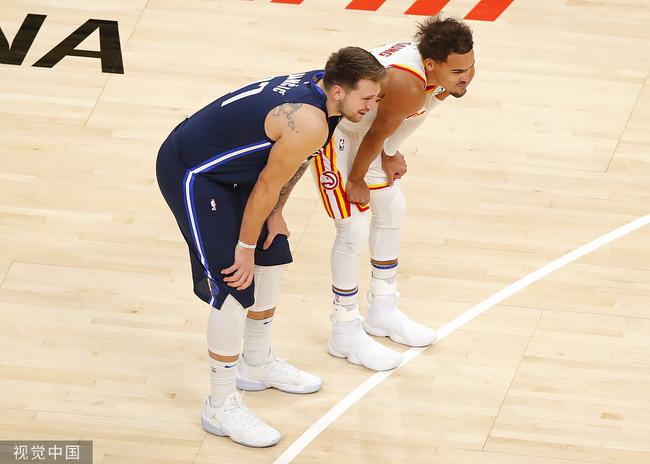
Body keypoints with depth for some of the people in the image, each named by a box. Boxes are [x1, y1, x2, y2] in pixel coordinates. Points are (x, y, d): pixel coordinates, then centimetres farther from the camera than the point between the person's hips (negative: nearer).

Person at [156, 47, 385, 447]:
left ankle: (258, 363, 40)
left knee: (271, 257, 20)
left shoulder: (317, 85, -5)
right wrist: (244, 248, -9)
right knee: (234, 289, -11)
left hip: (226, 165, 10)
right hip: (190, 172, -10)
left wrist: (275, 213, 13)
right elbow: (267, 186, -21)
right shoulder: (309, 125, -32)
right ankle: (221, 407, 0)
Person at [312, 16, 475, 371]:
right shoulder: (407, 85, -41)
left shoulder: (453, 71, -15)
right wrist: (356, 181, -12)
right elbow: (376, 135, -25)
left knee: (391, 209, 17)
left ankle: (382, 309, 34)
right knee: (354, 229, -10)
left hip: (364, 126, 9)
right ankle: (345, 332, 5)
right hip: (332, 129, -9)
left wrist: (390, 154, 3)